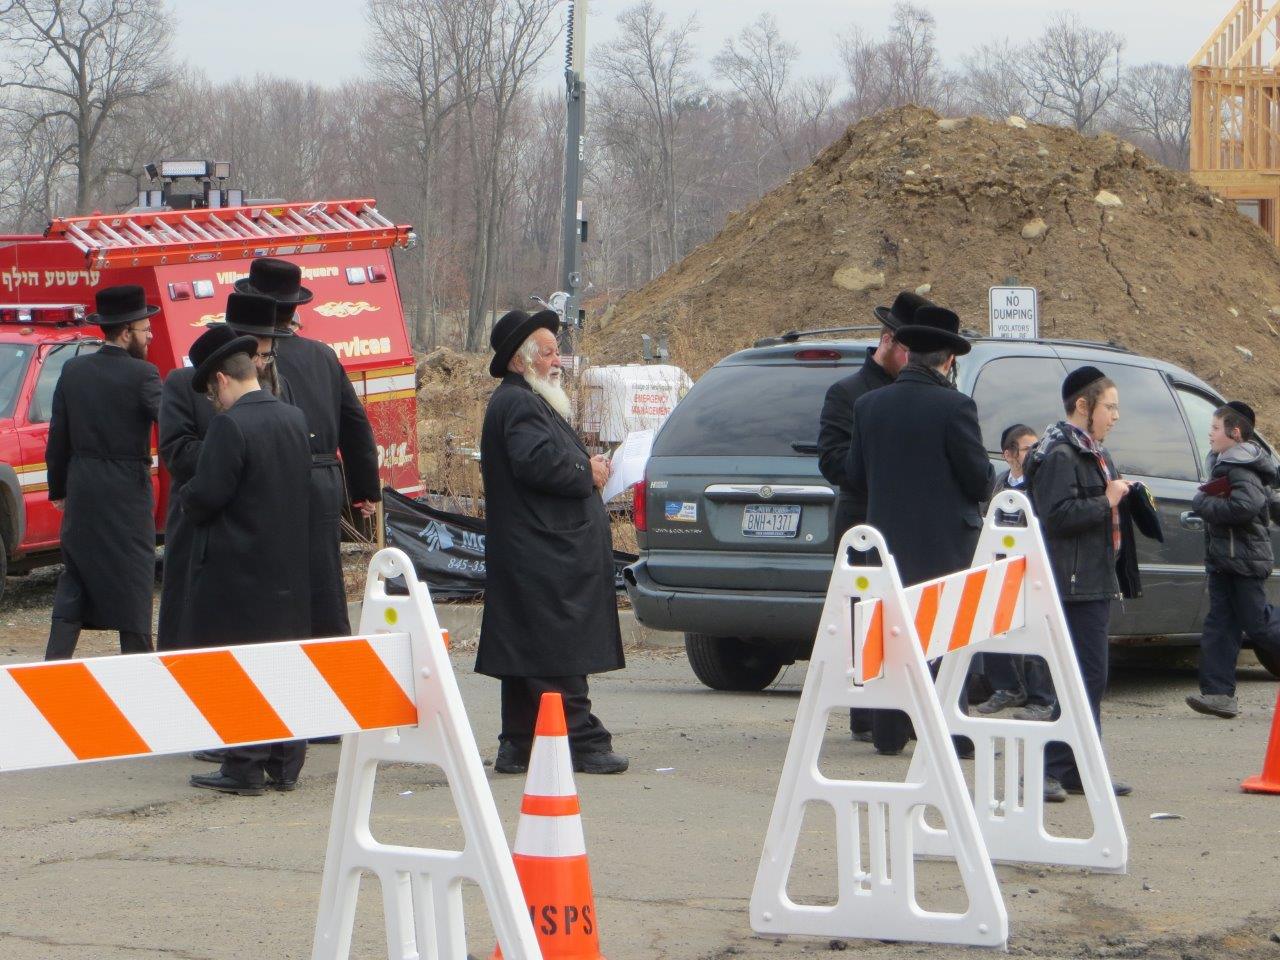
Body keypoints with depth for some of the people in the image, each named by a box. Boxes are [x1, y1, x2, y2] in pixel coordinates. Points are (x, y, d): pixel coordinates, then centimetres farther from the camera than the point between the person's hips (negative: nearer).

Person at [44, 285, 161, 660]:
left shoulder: (73, 371, 3)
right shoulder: (142, 376, -13)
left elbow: (58, 437, 7)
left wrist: (59, 488, 15)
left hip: (82, 489, 5)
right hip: (127, 492, -5)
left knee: (75, 580, 11)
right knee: (133, 582, 4)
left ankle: (56, 661, 4)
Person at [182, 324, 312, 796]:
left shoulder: (230, 424, -17)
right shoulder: (294, 419, 7)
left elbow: (206, 495, -18)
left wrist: (186, 497, 3)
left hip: (236, 567, -7)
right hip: (289, 569, 7)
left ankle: (244, 768, 0)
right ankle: (285, 764, 16)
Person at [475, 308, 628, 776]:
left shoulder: (525, 401, 23)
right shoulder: (518, 404, -13)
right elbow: (536, 462, -26)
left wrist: (586, 469, 8)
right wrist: (587, 474, -13)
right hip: (544, 558, -11)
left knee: (526, 657, 11)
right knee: (559, 652, -9)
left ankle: (518, 746, 13)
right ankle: (582, 742, -9)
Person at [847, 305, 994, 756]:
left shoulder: (869, 405, 1)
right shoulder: (954, 407, -15)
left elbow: (855, 475, 7)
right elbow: (980, 478, -12)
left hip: (889, 538, 4)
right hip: (946, 543, -4)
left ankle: (889, 732, 12)